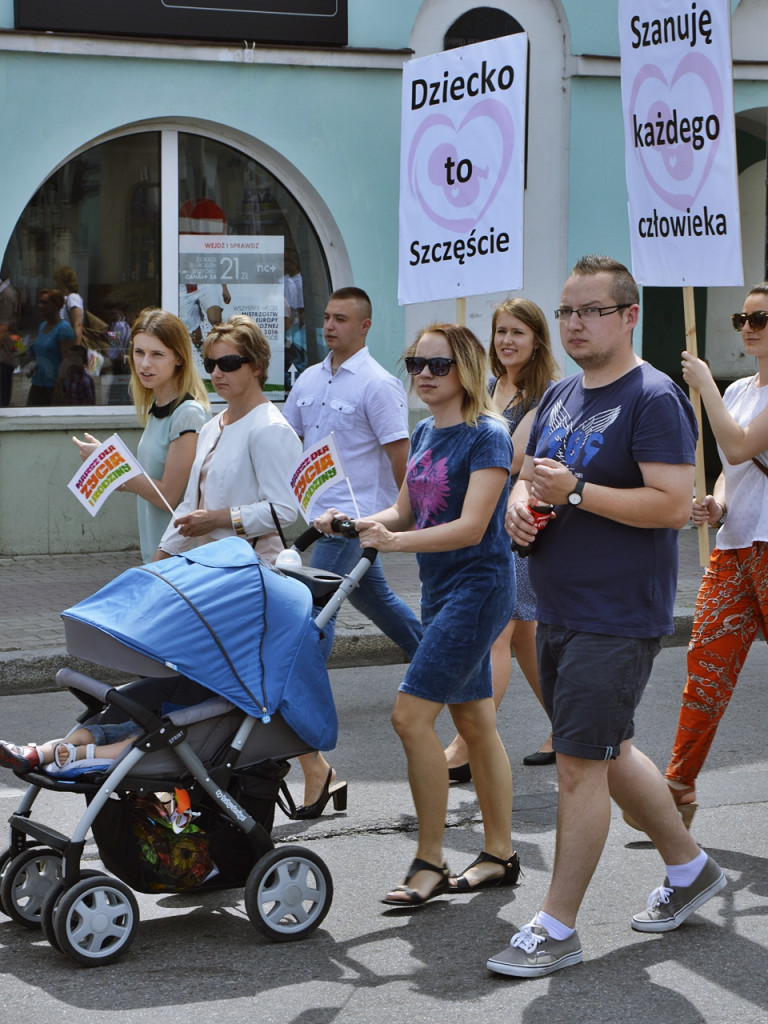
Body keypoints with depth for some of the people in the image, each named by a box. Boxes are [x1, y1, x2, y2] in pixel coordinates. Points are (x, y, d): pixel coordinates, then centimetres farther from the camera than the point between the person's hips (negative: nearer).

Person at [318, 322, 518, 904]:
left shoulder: (487, 435, -14)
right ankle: (500, 855, 23)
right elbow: (405, 512, 15)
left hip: (477, 587, -9)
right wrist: (356, 524, -3)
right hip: (441, 589, 9)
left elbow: (470, 527, -22)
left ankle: (430, 862, -4)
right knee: (474, 721, 13)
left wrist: (394, 542, -31)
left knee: (412, 716, -13)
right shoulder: (425, 434, 10)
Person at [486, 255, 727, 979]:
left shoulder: (653, 399, -14)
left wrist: (575, 492, -24)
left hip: (616, 616, -9)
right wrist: (520, 504, -2)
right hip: (557, 612, 9)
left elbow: (673, 504, -22)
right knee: (608, 751, 19)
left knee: (581, 762, -7)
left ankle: (556, 927, 1)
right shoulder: (560, 396, 13)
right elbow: (533, 477, 21)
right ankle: (688, 867, 37)